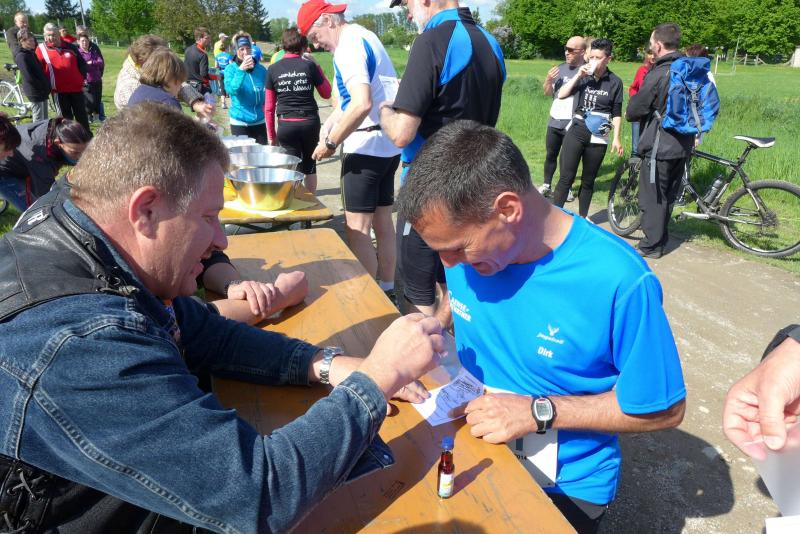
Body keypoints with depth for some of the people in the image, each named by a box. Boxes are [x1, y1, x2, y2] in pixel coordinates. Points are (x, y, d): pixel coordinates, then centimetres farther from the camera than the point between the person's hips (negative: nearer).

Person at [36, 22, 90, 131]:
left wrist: (82, 78, 4)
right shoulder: (41, 49, 3)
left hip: (76, 88, 1)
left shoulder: (70, 47, 7)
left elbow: (82, 63, 14)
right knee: (66, 117, 6)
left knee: (82, 116, 5)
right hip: (59, 90, -1)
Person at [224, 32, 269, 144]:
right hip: (239, 123, -2)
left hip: (260, 122, 3)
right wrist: (241, 70, -28)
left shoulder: (261, 69, 3)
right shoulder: (231, 69, -5)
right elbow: (231, 90, -21)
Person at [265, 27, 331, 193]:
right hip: (310, 122, 1)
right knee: (309, 166, 17)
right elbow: (326, 93, 10)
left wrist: (271, 135, 10)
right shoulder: (309, 66, -2)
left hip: (287, 125, -1)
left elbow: (269, 107, 2)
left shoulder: (273, 70, 1)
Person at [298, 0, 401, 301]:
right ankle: (387, 293, 24)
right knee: (382, 221, 14)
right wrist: (330, 124, 7)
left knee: (357, 228, -5)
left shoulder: (348, 45, -14)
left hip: (366, 145, -10)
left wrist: (331, 143, -18)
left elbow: (362, 104, -27)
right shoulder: (364, 37, 16)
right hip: (388, 144, 10)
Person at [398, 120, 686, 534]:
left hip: (564, 487, -4)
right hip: (470, 448, 4)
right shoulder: (471, 240, -11)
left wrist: (539, 412, -22)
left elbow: (664, 410, -14)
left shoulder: (618, 283, -26)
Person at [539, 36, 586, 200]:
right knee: (550, 155, 12)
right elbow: (547, 93, 14)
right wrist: (548, 80, -3)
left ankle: (567, 188, 19)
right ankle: (546, 185, 25)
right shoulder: (560, 68, 9)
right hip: (554, 122, 5)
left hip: (574, 125, -5)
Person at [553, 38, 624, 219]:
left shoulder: (615, 82, 2)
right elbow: (561, 94, -8)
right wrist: (578, 75, -14)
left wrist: (616, 138, 0)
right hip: (576, 131, 0)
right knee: (566, 177, -5)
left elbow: (617, 113, 5)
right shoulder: (583, 76, 3)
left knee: (588, 180, 10)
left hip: (598, 137, 0)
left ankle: (582, 217, 23)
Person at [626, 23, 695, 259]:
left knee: (652, 197, 3)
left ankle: (651, 246, 11)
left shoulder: (658, 75, -19)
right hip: (683, 144, 8)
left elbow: (634, 110, -13)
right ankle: (661, 238, 30)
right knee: (668, 195, 18)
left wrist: (629, 114, 8)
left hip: (660, 145, -7)